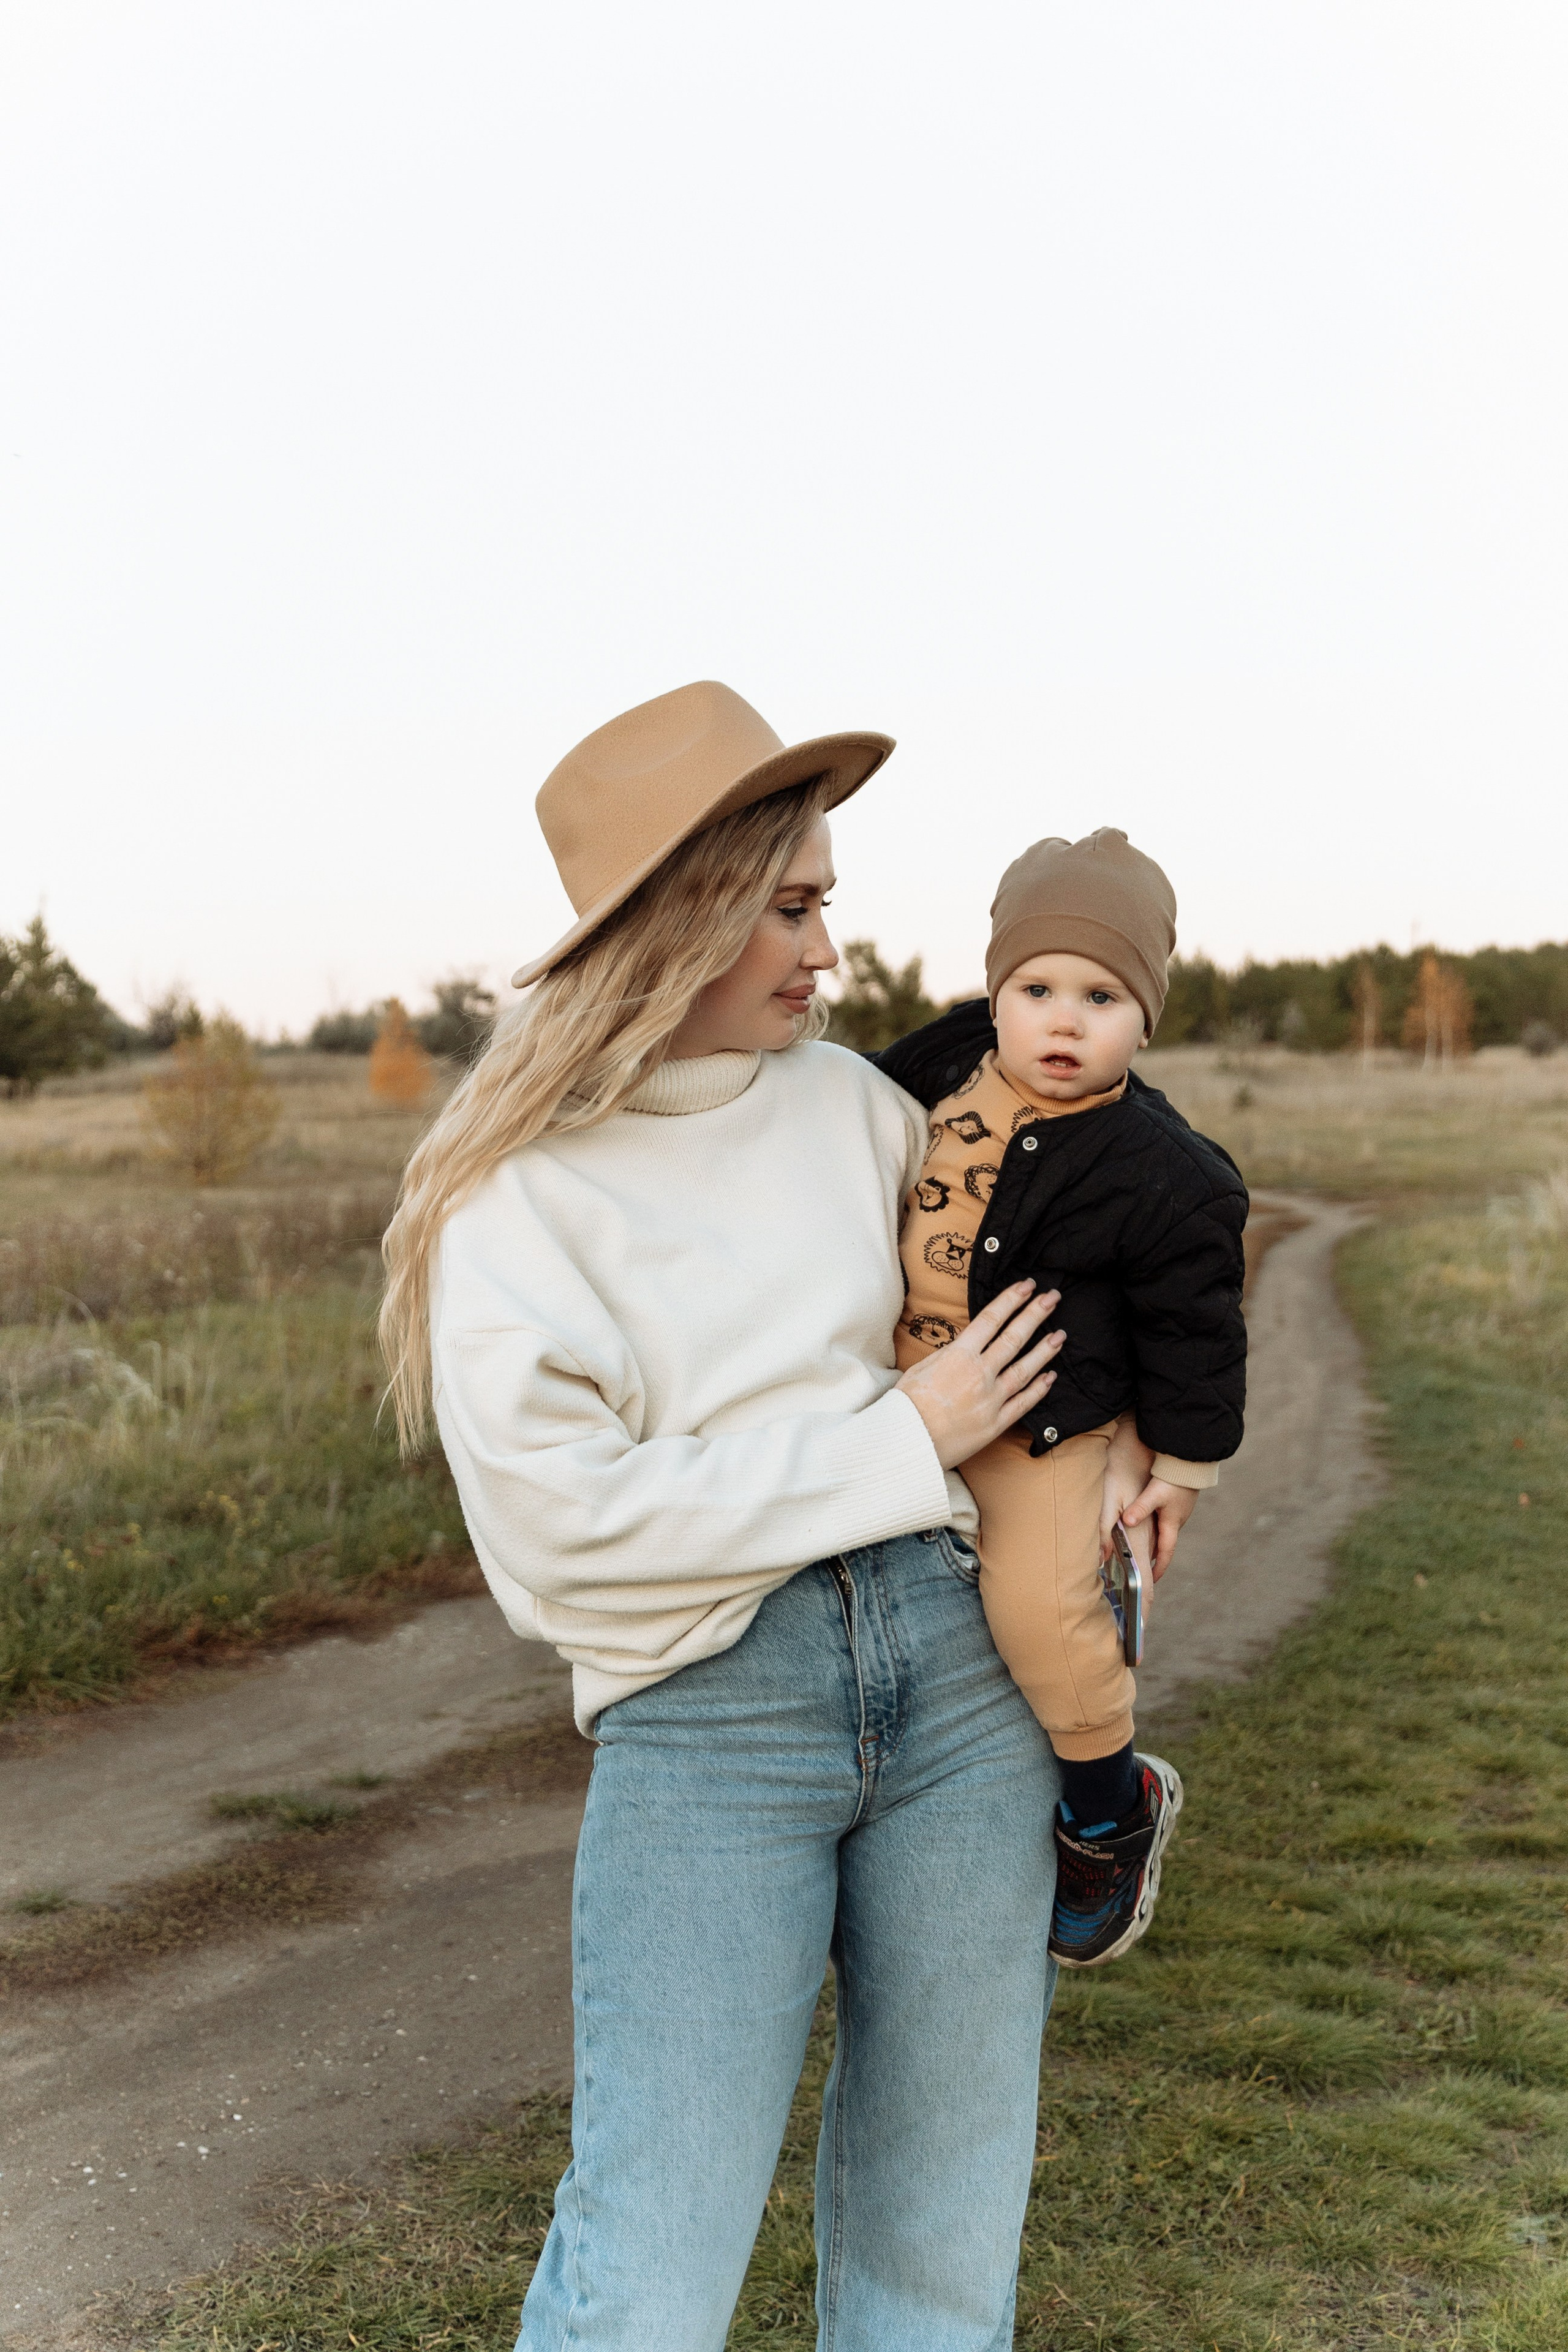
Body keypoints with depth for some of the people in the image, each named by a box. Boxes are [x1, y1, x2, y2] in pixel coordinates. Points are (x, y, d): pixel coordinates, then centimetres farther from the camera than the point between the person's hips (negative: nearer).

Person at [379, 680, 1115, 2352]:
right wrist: (899, 1443, -11)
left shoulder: (847, 1101, 9)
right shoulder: (512, 1189, -5)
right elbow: (558, 1518, -15)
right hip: (702, 1709, -4)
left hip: (955, 1664, 5)